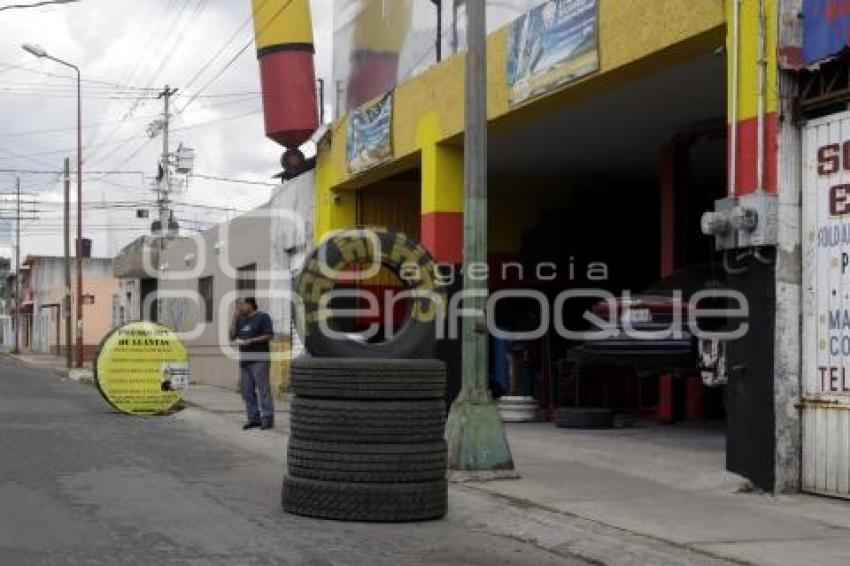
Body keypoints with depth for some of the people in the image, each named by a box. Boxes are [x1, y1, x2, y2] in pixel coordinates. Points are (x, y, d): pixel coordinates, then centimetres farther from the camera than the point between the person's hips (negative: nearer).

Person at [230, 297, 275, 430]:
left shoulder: (262, 317, -3)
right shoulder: (241, 320, 19)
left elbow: (269, 335, -10)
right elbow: (232, 336, 14)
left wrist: (251, 341, -15)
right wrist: (235, 318, 5)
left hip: (259, 359, -7)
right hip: (244, 360, 8)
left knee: (263, 389, -8)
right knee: (247, 391, 6)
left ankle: (267, 418, -7)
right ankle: (253, 418, 11)